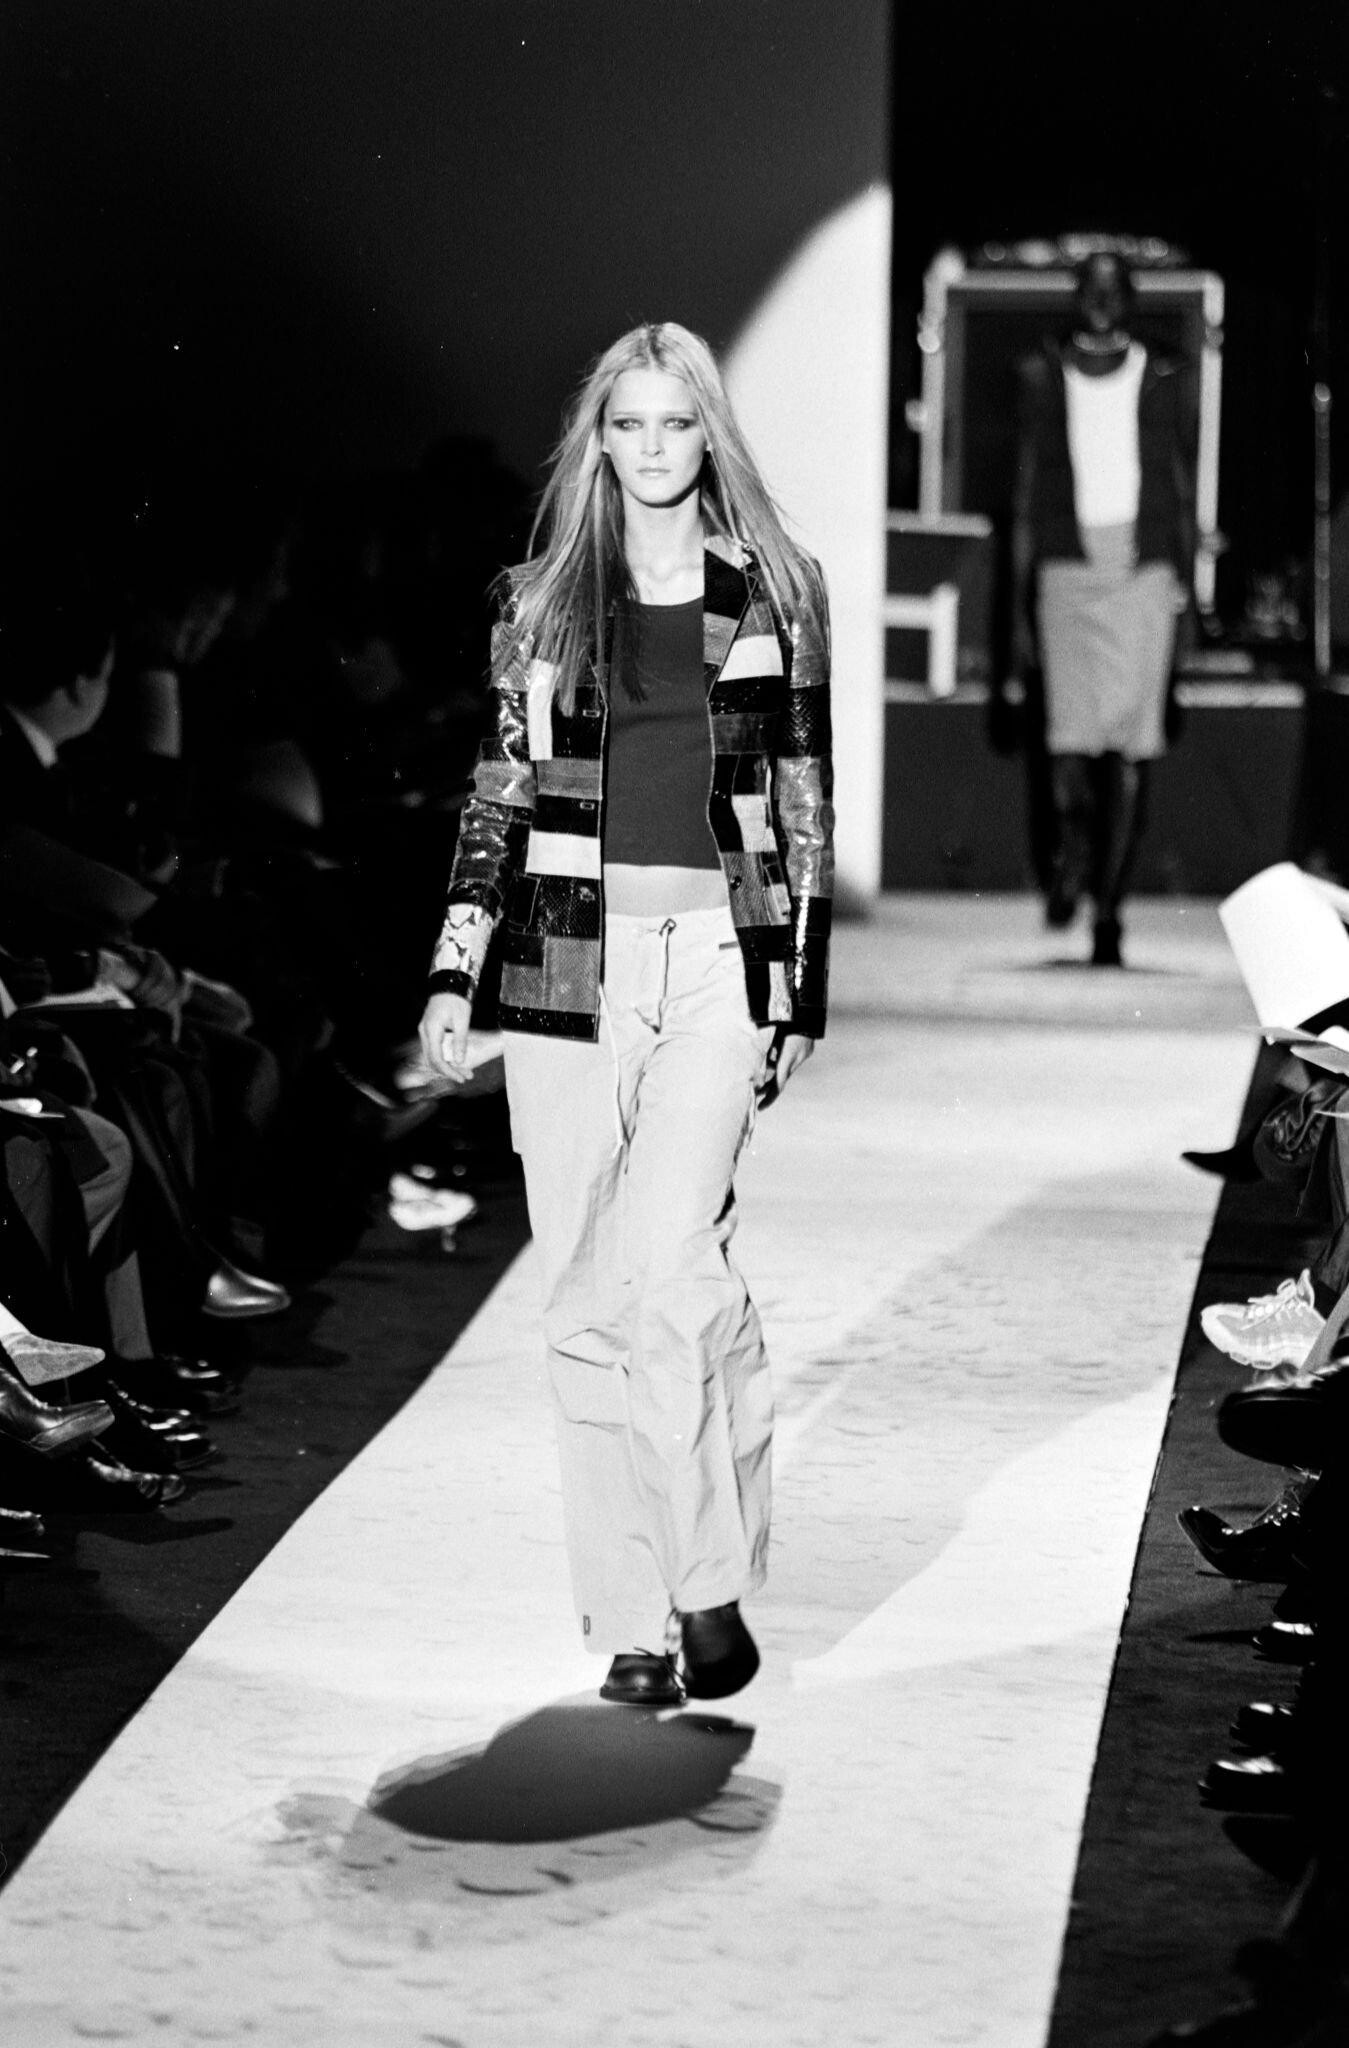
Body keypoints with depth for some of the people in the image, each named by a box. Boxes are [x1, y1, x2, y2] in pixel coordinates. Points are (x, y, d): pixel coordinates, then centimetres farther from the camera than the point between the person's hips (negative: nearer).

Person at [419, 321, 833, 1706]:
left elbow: (806, 805, 10)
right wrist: (454, 973, 2)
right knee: (586, 1301, 0)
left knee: (666, 1252, -20)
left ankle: (712, 1583, -7)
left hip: (720, 956, -2)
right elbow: (500, 795, 11)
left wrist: (802, 994, 6)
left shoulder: (776, 592, 7)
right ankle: (631, 1619, 8)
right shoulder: (542, 601, 10)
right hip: (570, 964, 2)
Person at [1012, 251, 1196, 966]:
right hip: (1067, 567, 0)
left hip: (1145, 567, 0)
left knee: (1130, 743, -4)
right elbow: (1026, 500, 10)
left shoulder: (1163, 378, 9)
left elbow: (1183, 495, 12)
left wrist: (1186, 587, 3)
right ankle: (1072, 845, 15)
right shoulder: (1043, 377, 9)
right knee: (1069, 736, -14)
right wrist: (1019, 612, 7)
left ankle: (1108, 905, 2)